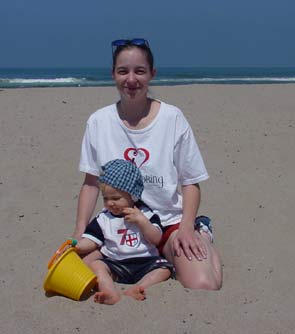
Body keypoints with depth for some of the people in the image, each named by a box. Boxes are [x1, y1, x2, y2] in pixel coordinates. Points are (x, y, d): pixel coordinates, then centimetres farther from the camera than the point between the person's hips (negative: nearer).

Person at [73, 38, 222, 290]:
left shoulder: (173, 117, -5)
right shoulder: (99, 121, 0)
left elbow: (191, 182, -1)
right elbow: (91, 183, 5)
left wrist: (186, 228, -15)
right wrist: (79, 235, -4)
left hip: (170, 220, -2)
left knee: (203, 285, -25)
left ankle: (202, 239, 10)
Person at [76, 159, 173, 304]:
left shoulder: (145, 213, 5)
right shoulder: (103, 219, 9)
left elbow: (156, 239, -4)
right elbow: (90, 241, 5)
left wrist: (141, 220, -15)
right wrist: (75, 246, -15)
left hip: (145, 263, 0)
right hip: (116, 264, 1)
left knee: (164, 267, -24)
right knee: (95, 264, -24)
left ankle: (135, 290, -43)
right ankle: (112, 295, -47)